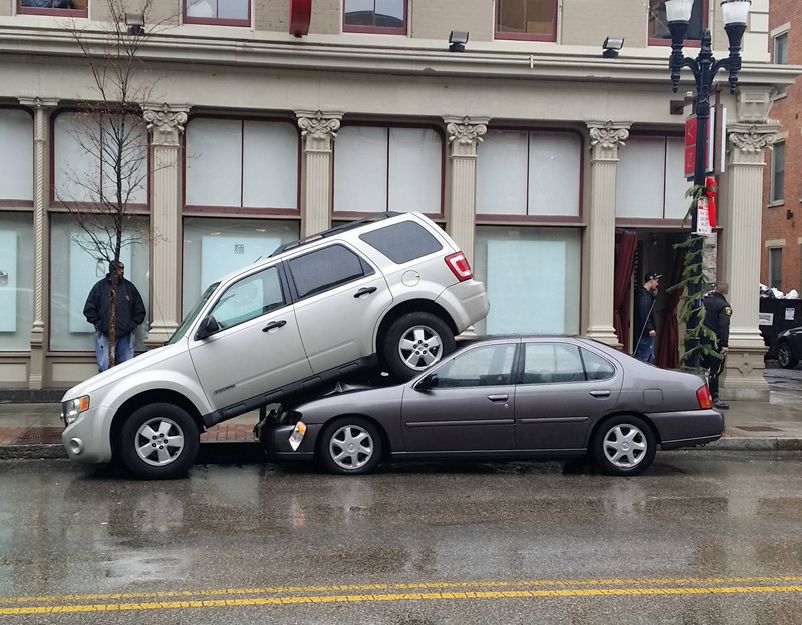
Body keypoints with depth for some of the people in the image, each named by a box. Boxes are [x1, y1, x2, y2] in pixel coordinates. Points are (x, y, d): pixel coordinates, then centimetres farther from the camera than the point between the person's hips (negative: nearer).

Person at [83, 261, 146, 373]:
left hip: (126, 335, 2)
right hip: (104, 335, -2)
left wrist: (133, 325, 9)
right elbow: (89, 309, 6)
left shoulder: (129, 287, 10)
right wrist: (97, 323, 0)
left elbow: (140, 310, 17)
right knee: (104, 367, -5)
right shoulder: (100, 286, 3)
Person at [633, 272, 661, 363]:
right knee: (643, 357, -9)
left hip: (647, 332, 11)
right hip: (644, 333, -11)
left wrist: (653, 296, 10)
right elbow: (643, 314, -24)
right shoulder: (643, 294, -17)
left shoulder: (646, 294, 15)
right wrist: (650, 328, -26)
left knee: (649, 356, 16)